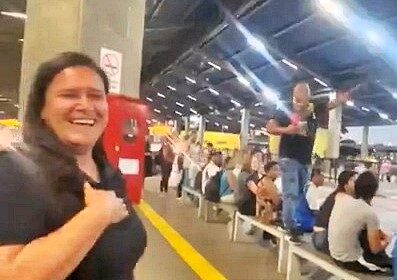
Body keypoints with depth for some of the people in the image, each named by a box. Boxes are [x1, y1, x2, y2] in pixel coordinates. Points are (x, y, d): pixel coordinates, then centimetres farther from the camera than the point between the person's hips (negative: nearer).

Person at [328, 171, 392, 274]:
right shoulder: (370, 213, -20)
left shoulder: (342, 198, -4)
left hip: (334, 255, 7)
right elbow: (375, 249, -13)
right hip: (350, 261, -7)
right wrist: (386, 241, 9)